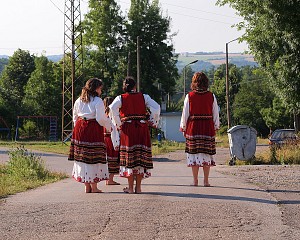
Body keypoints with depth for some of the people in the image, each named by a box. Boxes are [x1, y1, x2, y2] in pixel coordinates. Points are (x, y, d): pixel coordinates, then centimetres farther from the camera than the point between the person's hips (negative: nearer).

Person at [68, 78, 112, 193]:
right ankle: (94, 186, 2)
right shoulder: (97, 101, -8)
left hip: (80, 129, 6)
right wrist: (109, 125, 3)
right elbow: (101, 118, -13)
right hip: (93, 129, -6)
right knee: (94, 157, 0)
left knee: (82, 157, 9)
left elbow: (75, 117, 16)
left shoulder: (78, 101, 11)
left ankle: (87, 186, 13)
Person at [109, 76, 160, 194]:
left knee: (129, 156, 5)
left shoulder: (121, 98, 2)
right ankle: (138, 187, 7)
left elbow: (113, 108, -16)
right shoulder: (143, 97, 5)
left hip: (127, 129, -1)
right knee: (141, 155, 6)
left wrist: (118, 124, -7)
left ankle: (130, 187, 5)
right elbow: (156, 107, -6)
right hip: (142, 128, 1)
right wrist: (152, 121, 5)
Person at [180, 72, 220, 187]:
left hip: (193, 128, -1)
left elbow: (185, 114, 0)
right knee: (207, 154, 5)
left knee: (194, 153, 4)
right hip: (208, 128, 1)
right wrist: (216, 127, 16)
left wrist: (183, 128, 10)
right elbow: (215, 113, 5)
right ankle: (206, 181, 4)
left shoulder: (189, 96, -3)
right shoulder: (211, 96, 0)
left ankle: (195, 181, 4)